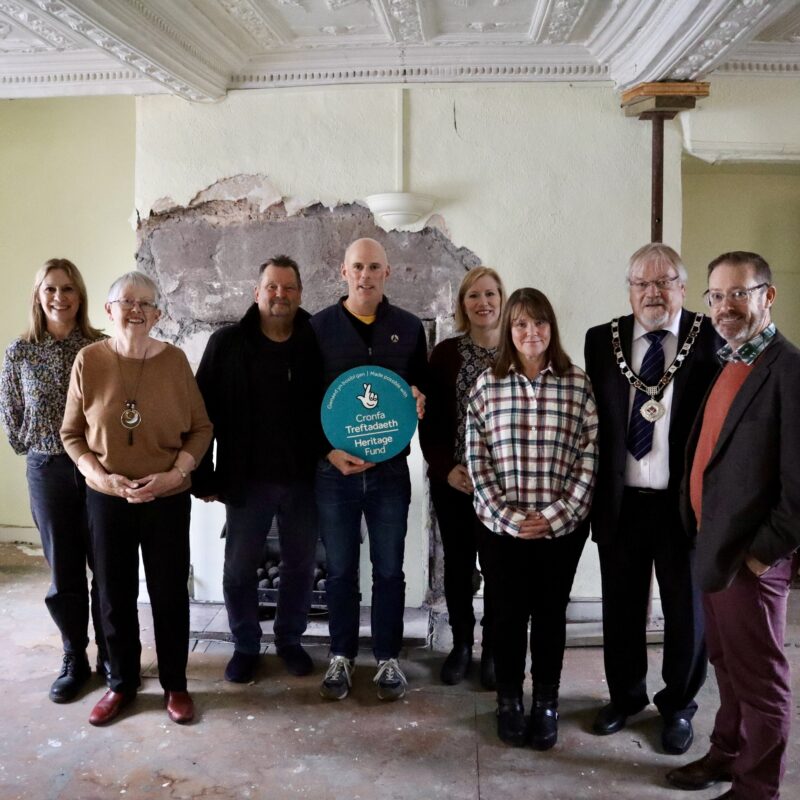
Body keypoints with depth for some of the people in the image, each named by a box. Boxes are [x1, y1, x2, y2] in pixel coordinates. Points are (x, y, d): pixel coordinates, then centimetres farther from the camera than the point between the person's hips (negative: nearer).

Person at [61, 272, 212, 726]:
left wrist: (175, 473, -14)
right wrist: (97, 474, -13)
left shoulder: (174, 360, -7)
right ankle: (122, 683, 33)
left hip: (168, 498, -1)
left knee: (170, 592, 10)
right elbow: (72, 433, 1)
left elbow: (201, 428, -2)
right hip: (106, 498, 1)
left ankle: (175, 684, 28)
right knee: (115, 593, 13)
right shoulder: (90, 360, -6)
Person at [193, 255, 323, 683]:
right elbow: (202, 412, -3)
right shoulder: (227, 343, -4)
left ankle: (290, 640, 34)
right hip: (247, 480, -1)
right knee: (239, 569, 10)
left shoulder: (315, 343, -2)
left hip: (303, 479, 1)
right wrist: (203, 476, -5)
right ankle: (245, 647, 30)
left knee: (300, 565, 14)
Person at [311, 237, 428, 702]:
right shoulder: (320, 326, 1)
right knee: (340, 570, 10)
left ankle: (388, 658, 25)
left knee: (389, 569, 10)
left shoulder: (409, 327, 5)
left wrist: (419, 399, -11)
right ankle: (342, 657, 26)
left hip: (390, 468, 1)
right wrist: (328, 452, -12)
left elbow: (424, 387, 13)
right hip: (334, 468, -1)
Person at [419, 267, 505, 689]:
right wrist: (445, 468, -10)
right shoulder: (445, 352, 1)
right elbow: (428, 418, 1)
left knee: (497, 565, 4)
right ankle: (461, 645, 28)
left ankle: (492, 650, 22)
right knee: (458, 564, 11)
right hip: (452, 480, 1)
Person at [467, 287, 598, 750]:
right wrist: (507, 515, -10)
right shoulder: (488, 384, -1)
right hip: (503, 523, 0)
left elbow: (590, 454, -4)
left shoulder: (578, 383, -2)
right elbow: (477, 457, -3)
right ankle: (509, 701, 29)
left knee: (551, 613, 11)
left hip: (563, 524, 0)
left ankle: (547, 703, 28)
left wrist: (556, 515, -11)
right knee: (510, 612, 11)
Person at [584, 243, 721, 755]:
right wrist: (593, 492, 0)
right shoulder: (603, 340, 2)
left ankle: (678, 707, 36)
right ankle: (625, 695, 39)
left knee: (686, 610, 14)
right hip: (620, 502, 2)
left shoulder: (711, 340, -6)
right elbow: (592, 419, 3)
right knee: (621, 607, 16)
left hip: (685, 502, -2)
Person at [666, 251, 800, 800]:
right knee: (728, 666, 22)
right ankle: (728, 754, 39)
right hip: (713, 546, 8)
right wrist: (703, 536, 11)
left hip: (750, 556, -8)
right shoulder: (729, 364, 11)